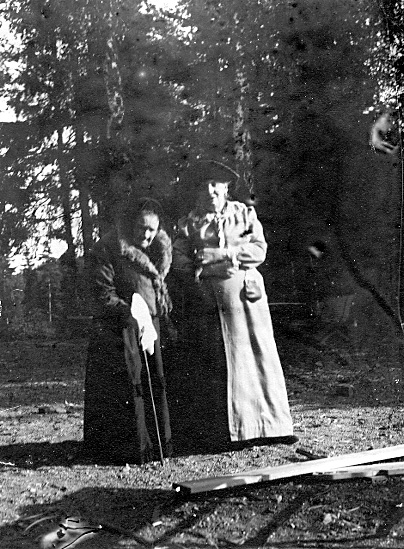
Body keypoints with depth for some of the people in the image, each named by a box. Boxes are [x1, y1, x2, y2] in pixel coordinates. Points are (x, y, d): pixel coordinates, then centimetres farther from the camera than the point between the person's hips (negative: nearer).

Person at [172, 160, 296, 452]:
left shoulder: (245, 214, 11)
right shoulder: (188, 224, 12)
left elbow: (259, 250, -2)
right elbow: (179, 263, 2)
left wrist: (219, 254, -11)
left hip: (243, 296, 0)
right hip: (204, 302, 1)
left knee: (253, 357, -1)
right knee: (209, 365, -1)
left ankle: (270, 425, 7)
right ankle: (214, 433, 5)